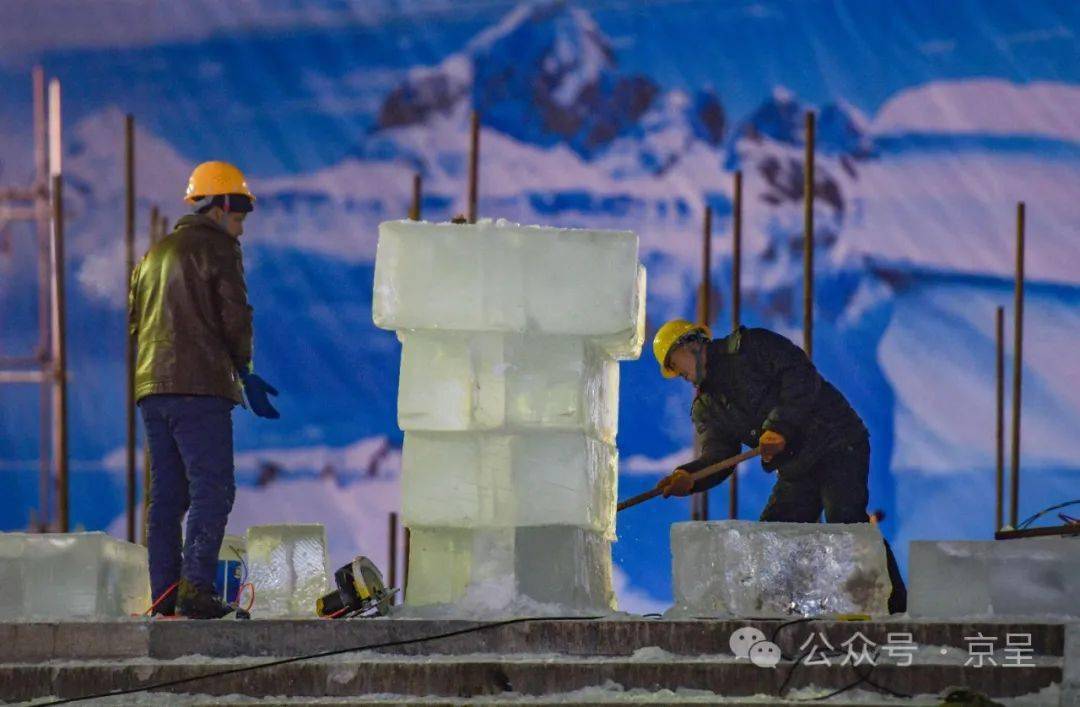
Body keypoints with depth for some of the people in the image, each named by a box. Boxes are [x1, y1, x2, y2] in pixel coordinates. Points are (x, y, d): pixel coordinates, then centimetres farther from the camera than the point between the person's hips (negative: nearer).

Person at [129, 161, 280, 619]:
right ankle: (195, 588, -22)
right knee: (212, 490, -10)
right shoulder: (218, 248, -3)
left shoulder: (155, 254, 22)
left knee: (166, 495, 9)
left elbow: (135, 320, 22)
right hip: (201, 389, -8)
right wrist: (246, 375, 2)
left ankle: (164, 593, 5)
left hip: (152, 389, 8)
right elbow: (235, 317, -8)